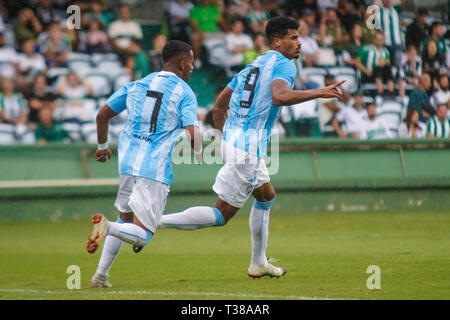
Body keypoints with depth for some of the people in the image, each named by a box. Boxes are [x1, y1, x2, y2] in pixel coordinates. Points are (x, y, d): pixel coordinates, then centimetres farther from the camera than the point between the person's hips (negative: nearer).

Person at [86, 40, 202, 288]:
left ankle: (100, 275, 16)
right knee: (143, 234, -2)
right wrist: (199, 152, 10)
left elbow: (103, 114, 15)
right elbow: (192, 135, -13)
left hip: (128, 162, 5)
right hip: (157, 169, -5)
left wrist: (102, 146, 31)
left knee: (125, 219, 25)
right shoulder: (185, 93, -2)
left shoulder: (136, 85, 13)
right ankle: (107, 227, -32)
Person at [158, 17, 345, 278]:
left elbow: (219, 108, 20)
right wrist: (319, 93, -24)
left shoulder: (253, 66, 19)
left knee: (266, 196, 26)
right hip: (248, 148, -10)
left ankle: (259, 264, 32)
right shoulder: (284, 65, -7)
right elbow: (279, 96, -29)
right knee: (222, 215, -5)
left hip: (232, 139, 10)